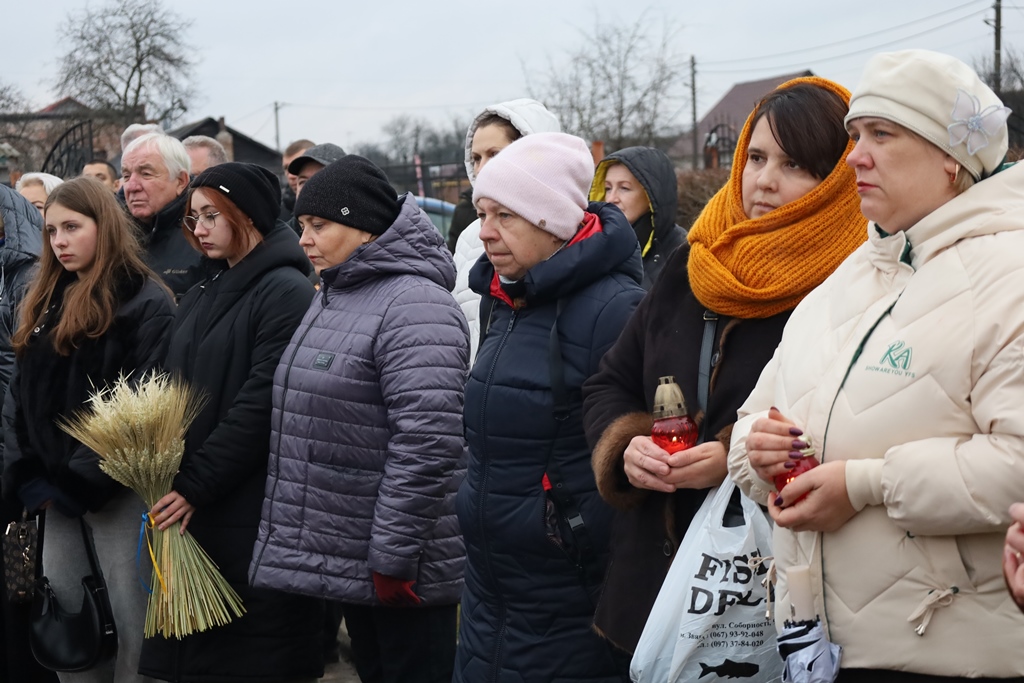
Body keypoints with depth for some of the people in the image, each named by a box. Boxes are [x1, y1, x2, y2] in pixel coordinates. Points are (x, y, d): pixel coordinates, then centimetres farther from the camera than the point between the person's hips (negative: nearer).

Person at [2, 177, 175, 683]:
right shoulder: (45, 301, 14)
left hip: (116, 486, -7)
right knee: (59, 603, 8)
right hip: (55, 488, 7)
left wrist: (77, 482, -16)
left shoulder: (146, 302, -8)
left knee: (128, 613, -3)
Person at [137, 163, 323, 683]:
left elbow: (261, 406, -17)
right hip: (188, 509, 8)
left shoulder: (286, 293, -10)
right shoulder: (200, 298, 16)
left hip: (252, 514, -8)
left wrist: (194, 484, -17)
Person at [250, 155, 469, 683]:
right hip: (347, 561, 9)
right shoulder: (332, 298, 14)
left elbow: (426, 443, -25)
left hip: (401, 568, -9)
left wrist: (392, 558, -23)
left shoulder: (415, 305, -18)